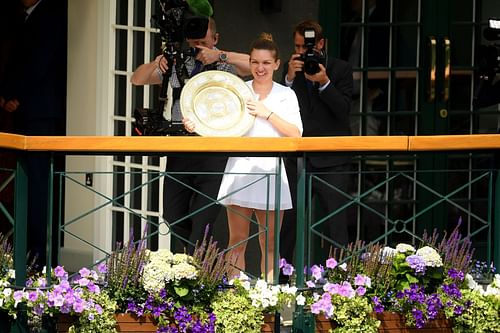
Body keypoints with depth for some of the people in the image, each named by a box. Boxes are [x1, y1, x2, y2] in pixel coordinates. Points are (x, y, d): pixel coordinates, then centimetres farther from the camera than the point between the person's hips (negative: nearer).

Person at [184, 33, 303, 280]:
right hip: (240, 168, 0)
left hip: (270, 171, 0)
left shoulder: (286, 95, 7)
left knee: (269, 244, 3)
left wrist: (267, 113, -12)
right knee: (237, 241, -2)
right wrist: (196, 126, -17)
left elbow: (295, 134, -2)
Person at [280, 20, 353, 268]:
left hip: (331, 161, -3)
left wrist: (324, 83, -20)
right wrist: (289, 78, -13)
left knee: (336, 224, -1)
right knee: (287, 221, 3)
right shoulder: (292, 69, 8)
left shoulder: (341, 69, 1)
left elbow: (343, 109, -8)